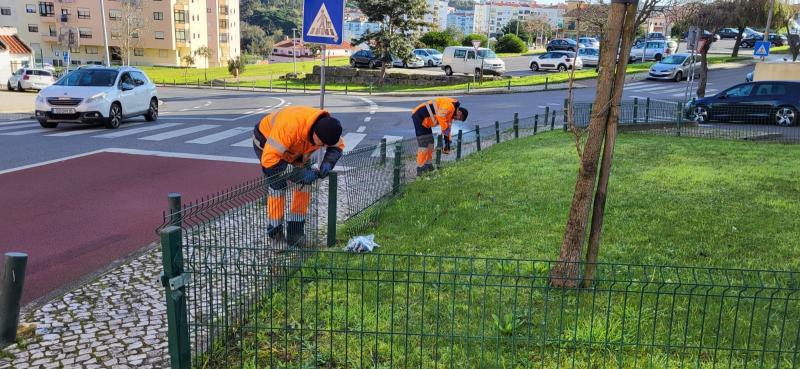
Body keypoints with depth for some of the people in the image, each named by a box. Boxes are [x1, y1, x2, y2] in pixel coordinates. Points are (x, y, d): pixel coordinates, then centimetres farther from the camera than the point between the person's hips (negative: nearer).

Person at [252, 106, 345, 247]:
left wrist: (327, 163, -25)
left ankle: (295, 230, 2)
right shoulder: (290, 127, -45)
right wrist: (299, 173, -43)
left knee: (304, 182, -6)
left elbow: (338, 146, -5)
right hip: (266, 139, -6)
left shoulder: (326, 127, -26)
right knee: (278, 184, -17)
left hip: (294, 149, 6)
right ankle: (274, 230, 3)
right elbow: (269, 160, -43)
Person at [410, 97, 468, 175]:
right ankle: (420, 169, -7)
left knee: (430, 142, 14)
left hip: (425, 120, 11)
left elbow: (447, 126, 20)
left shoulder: (451, 112, 14)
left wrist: (447, 143, 19)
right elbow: (440, 117, -25)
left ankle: (427, 165, 22)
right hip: (419, 116, -11)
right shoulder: (449, 105, -18)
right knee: (424, 143, -11)